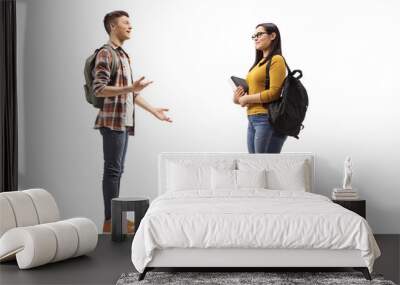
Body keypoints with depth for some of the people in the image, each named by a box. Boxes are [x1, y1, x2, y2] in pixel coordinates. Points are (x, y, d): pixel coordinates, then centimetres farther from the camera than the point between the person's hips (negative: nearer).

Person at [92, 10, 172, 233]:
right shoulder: (105, 53, -9)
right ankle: (109, 221, -4)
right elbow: (99, 89, -18)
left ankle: (115, 217, 14)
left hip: (124, 121, 9)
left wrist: (153, 110, 22)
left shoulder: (124, 55, 19)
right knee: (112, 170, -8)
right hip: (112, 120, -9)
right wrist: (131, 88, -27)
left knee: (118, 170, 9)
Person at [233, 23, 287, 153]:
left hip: (268, 120, -9)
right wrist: (239, 99, 5)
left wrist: (246, 99, -8)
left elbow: (274, 93, -16)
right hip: (253, 120, 9)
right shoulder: (260, 62, 18)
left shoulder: (276, 60, -6)